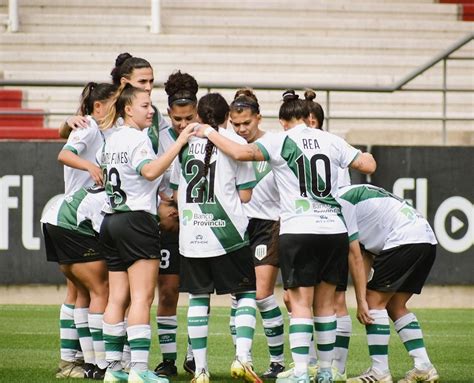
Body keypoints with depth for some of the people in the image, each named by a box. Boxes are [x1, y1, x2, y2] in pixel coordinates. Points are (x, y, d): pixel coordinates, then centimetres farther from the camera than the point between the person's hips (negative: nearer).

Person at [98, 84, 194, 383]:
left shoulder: (110, 137, 14)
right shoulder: (137, 138, -12)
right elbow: (150, 171, -28)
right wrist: (180, 142, -27)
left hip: (111, 221, 9)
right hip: (138, 220, -9)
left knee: (118, 298, 8)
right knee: (142, 298, -10)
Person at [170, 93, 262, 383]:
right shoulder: (235, 142, -3)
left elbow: (176, 192, 10)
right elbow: (245, 195, -3)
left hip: (191, 233, 3)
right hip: (227, 231, -3)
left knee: (198, 298, 8)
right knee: (246, 293, 9)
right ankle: (242, 357, -7)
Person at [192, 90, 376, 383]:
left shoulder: (280, 141, -3)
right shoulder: (331, 141, 7)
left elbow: (241, 152, -15)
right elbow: (368, 165, 11)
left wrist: (210, 133, 0)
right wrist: (365, 155, 34)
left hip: (298, 232, -3)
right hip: (335, 230, 4)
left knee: (301, 304, -2)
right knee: (326, 303, 11)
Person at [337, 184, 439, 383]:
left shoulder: (340, 201, -2)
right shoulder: (356, 193, 26)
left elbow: (354, 252, -6)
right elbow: (366, 252, 23)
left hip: (404, 240, -9)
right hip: (428, 239, 9)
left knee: (374, 301, -3)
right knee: (395, 306, 16)